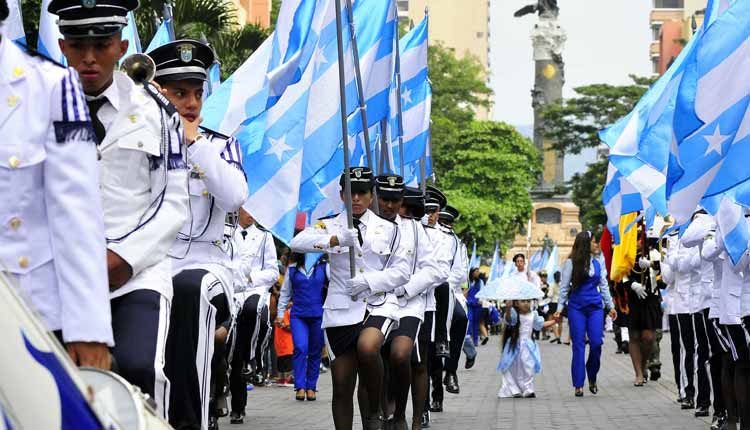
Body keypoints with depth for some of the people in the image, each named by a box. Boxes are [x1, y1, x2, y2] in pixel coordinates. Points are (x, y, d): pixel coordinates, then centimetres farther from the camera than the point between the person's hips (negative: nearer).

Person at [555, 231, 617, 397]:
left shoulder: (598, 263, 10)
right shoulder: (571, 263, -1)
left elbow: (604, 286, 16)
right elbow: (564, 287, 0)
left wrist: (610, 306, 14)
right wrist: (560, 308, -5)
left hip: (595, 306, 3)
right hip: (576, 307, -3)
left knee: (596, 342, -8)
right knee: (579, 345, -3)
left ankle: (592, 378, 13)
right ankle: (578, 385, 1)